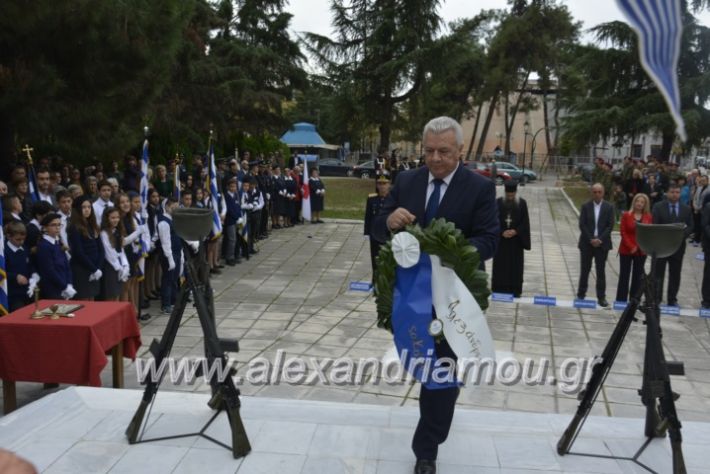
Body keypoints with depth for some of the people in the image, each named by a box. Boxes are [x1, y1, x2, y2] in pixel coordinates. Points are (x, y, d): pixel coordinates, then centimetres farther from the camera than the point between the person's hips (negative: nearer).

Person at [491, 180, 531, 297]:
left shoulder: (522, 203, -2)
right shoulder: (498, 203, -3)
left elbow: (525, 222, 1)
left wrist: (516, 231, -14)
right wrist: (502, 232, -14)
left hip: (516, 240, 0)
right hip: (501, 240, 0)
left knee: (515, 266, 3)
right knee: (500, 265, 3)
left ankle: (515, 291, 11)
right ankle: (499, 290, 11)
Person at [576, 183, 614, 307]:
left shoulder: (609, 207, 1)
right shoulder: (586, 206, 2)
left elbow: (610, 226, -3)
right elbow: (582, 225, -3)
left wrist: (600, 239, -13)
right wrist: (591, 239, -12)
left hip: (602, 243, 0)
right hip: (587, 243, 0)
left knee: (601, 271, 4)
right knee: (585, 269, 6)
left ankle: (601, 297, 9)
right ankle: (581, 294, 14)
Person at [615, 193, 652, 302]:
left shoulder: (648, 217, 3)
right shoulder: (626, 215, -2)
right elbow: (623, 232, -6)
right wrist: (631, 247, -15)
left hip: (641, 251, 2)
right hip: (626, 250, -2)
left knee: (638, 277, 7)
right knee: (624, 276, 4)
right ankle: (621, 300, 10)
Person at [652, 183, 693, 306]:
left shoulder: (686, 209, 6)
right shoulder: (658, 207, -2)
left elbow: (690, 226, 5)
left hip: (678, 245, 2)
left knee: (675, 274, 9)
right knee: (658, 273, 2)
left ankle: (672, 299, 19)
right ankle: (656, 299, 9)